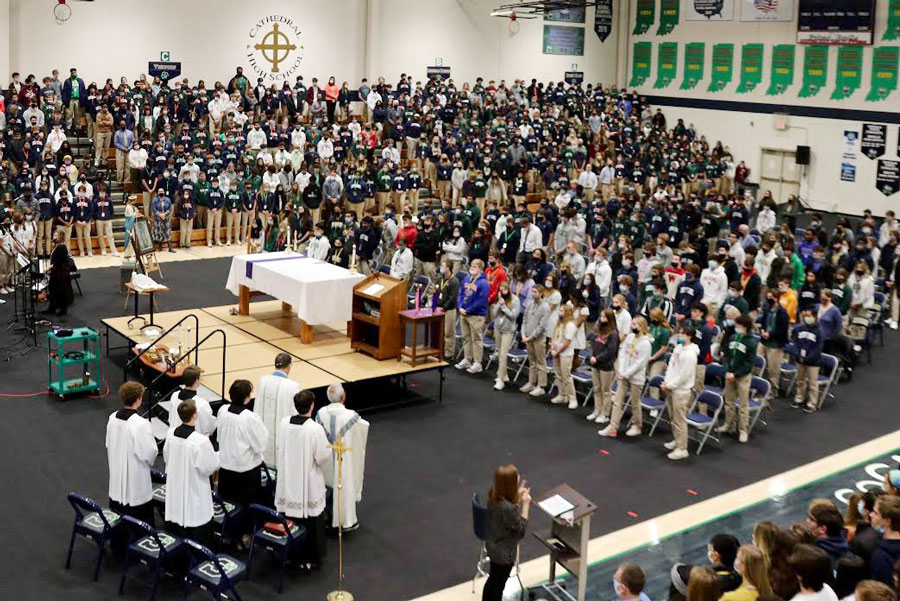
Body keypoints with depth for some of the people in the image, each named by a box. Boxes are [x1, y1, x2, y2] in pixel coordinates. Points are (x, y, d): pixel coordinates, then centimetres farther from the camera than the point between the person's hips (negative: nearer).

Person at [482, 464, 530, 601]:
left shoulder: (494, 495, -11)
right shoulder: (507, 507, -38)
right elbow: (521, 527, -22)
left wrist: (518, 497, -2)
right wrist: (525, 503, -21)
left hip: (492, 544, 8)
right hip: (503, 551, -8)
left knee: (492, 580, 29)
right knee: (498, 585, 15)